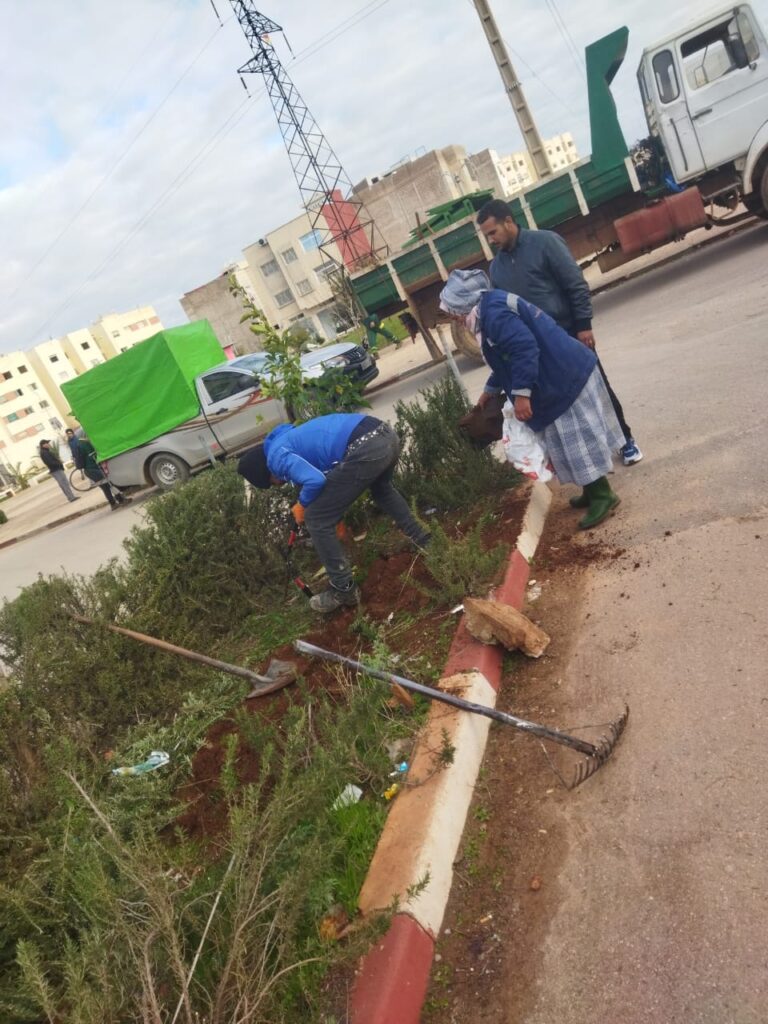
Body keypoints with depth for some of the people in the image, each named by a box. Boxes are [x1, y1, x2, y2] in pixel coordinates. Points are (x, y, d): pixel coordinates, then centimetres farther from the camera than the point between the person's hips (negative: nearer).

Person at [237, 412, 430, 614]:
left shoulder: (277, 456, 3)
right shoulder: (292, 436, 33)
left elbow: (315, 480, -12)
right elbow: (325, 474, 43)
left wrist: (302, 505, 9)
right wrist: (335, 516, 52)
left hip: (365, 450, -9)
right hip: (386, 433, 10)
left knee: (316, 519, 7)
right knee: (381, 489, 42)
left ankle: (344, 591, 18)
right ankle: (420, 539, 51)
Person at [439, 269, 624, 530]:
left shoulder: (492, 312, -19)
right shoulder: (491, 307, 16)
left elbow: (524, 348, -30)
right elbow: (508, 358, 26)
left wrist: (521, 393, -28)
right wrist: (491, 389, 35)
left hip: (564, 379, -11)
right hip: (562, 377, 11)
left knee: (576, 439, -3)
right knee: (573, 439, 17)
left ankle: (603, 496, 8)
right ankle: (594, 492, 28)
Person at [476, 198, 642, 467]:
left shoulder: (544, 242, -10)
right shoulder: (496, 267, 6)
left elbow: (576, 284, -12)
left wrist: (584, 324, -16)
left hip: (570, 334, -4)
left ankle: (626, 440, 21)